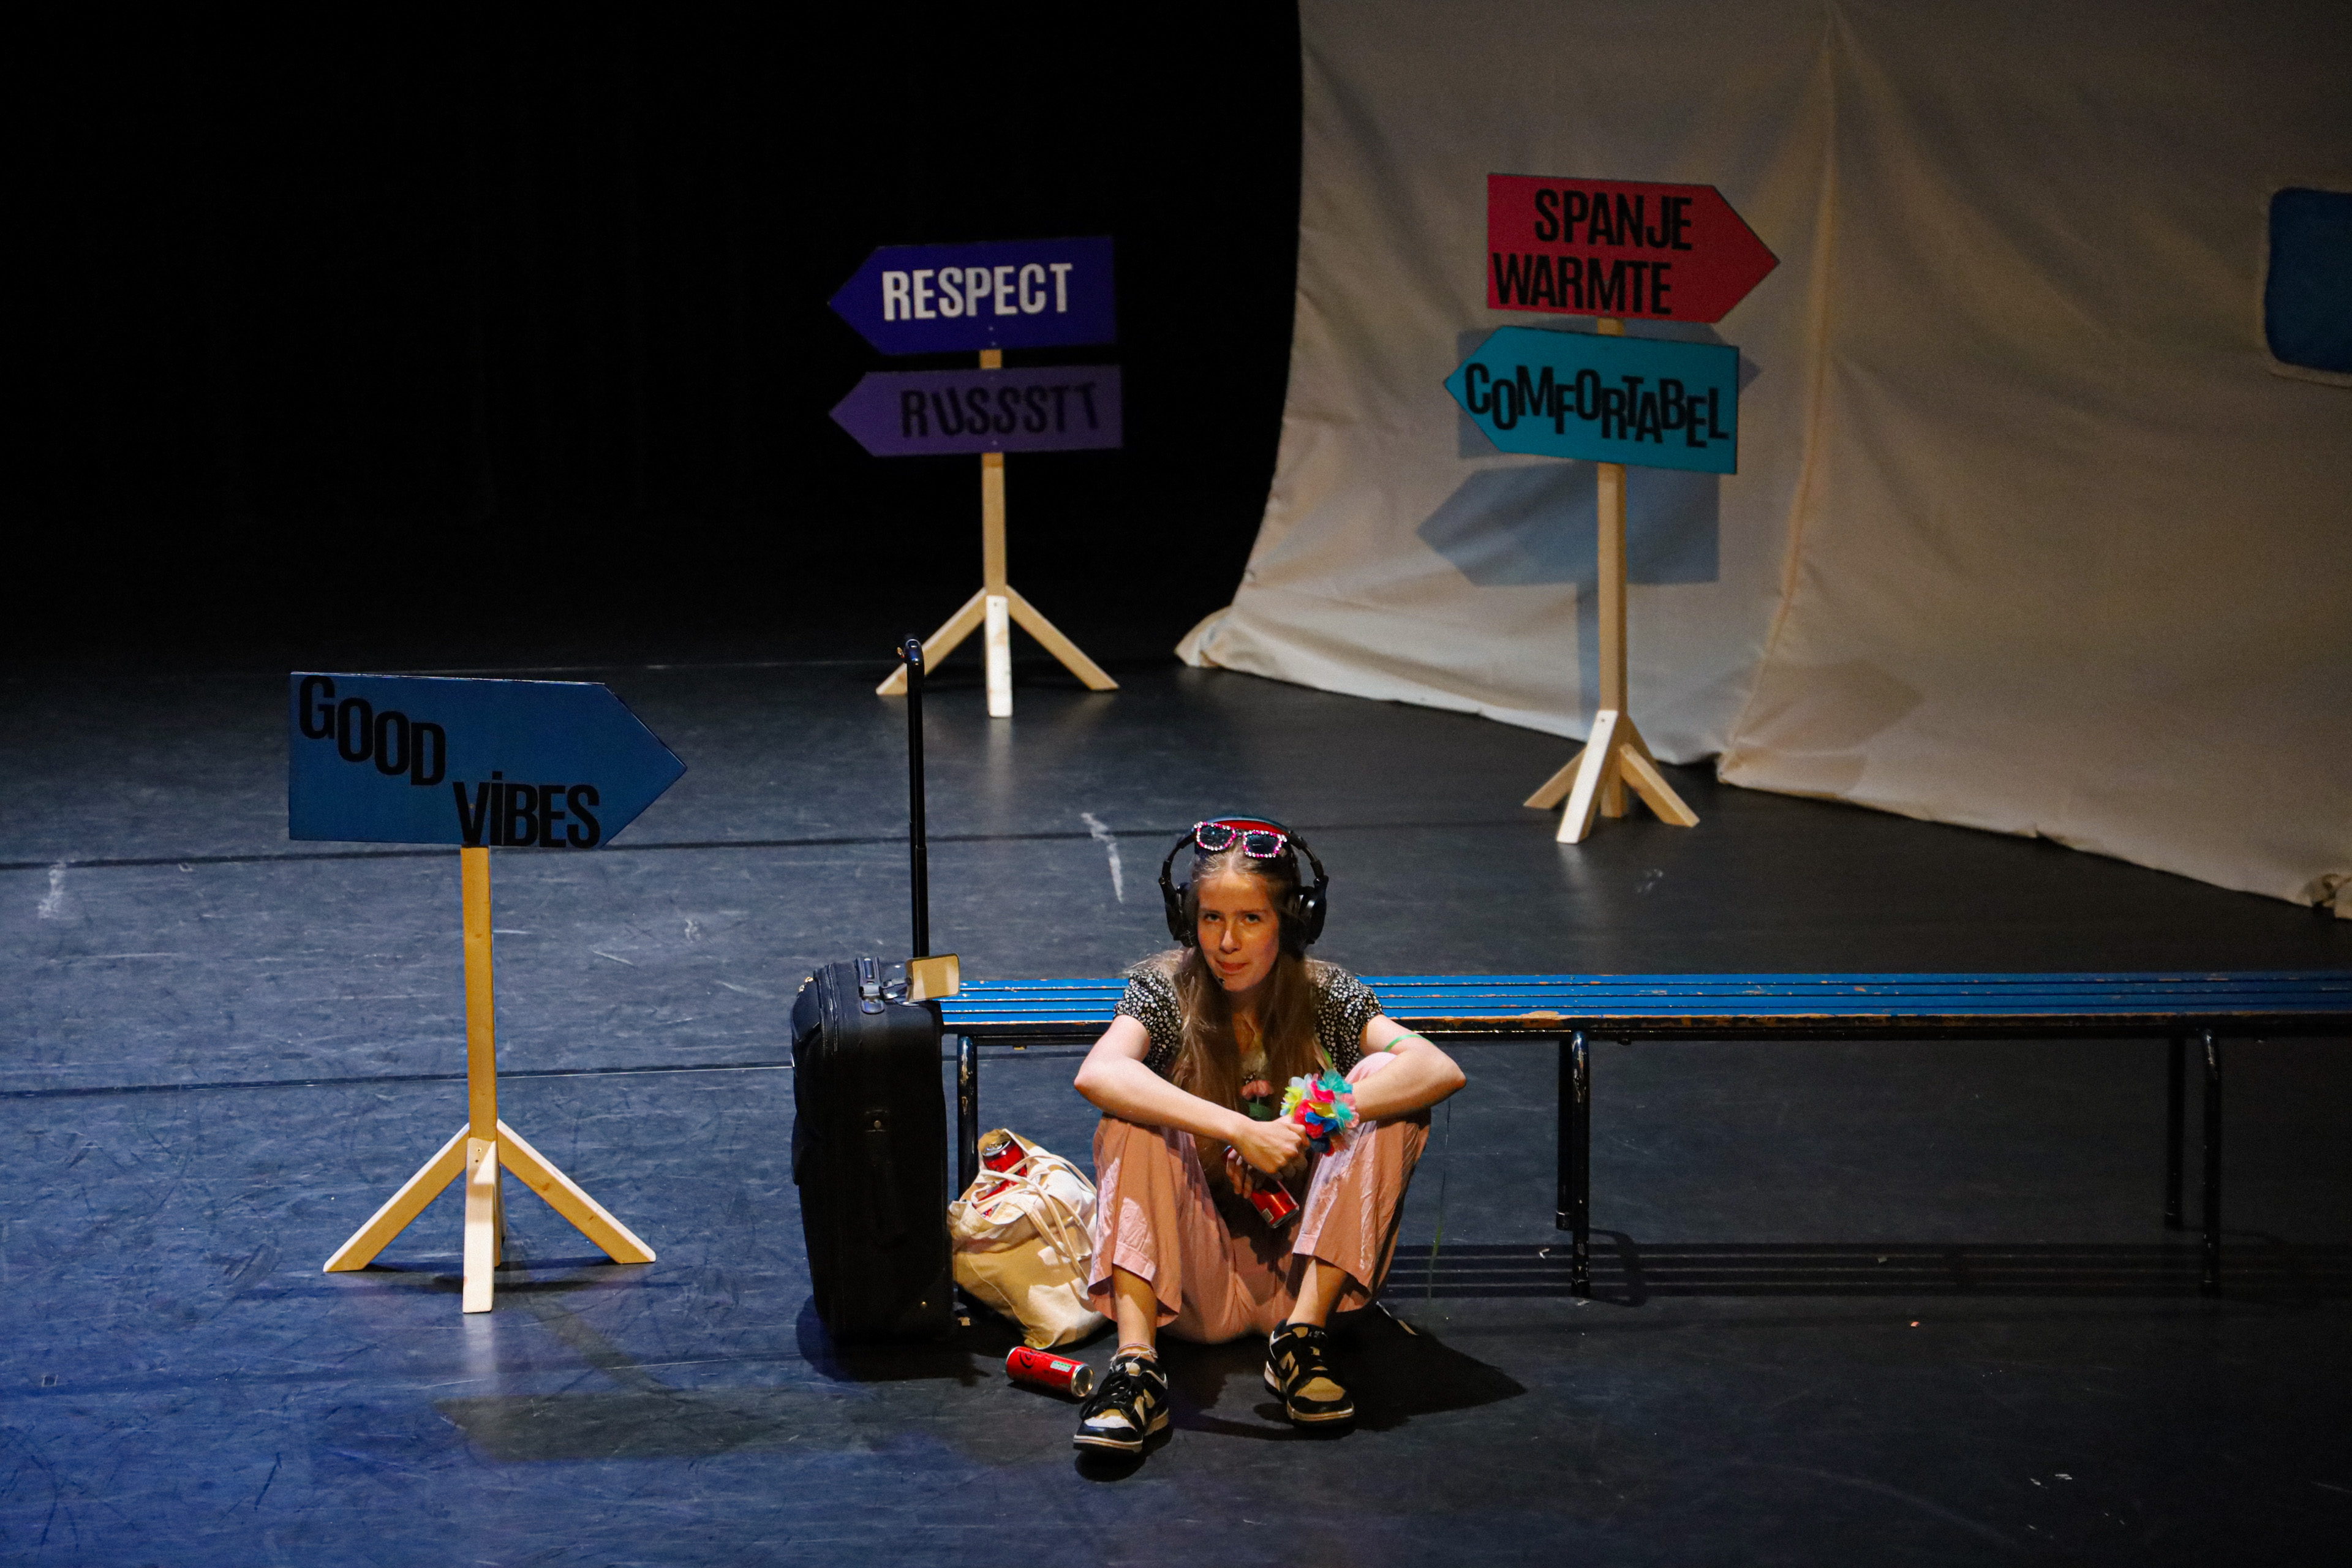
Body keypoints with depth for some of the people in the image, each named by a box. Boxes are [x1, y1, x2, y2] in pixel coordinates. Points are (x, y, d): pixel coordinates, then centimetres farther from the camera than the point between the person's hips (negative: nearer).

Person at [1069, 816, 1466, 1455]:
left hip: (1303, 1270, 1)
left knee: (1384, 1080, -16)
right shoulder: (1164, 992, -3)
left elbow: (1442, 1070, -18)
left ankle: (1301, 1332, -22)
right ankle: (1136, 1363, -38)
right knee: (1134, 1117, -24)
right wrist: (1240, 1129, -37)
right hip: (1192, 1277, -1)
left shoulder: (1329, 999, 1)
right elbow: (1097, 1073, -27)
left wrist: (1300, 1128, -29)